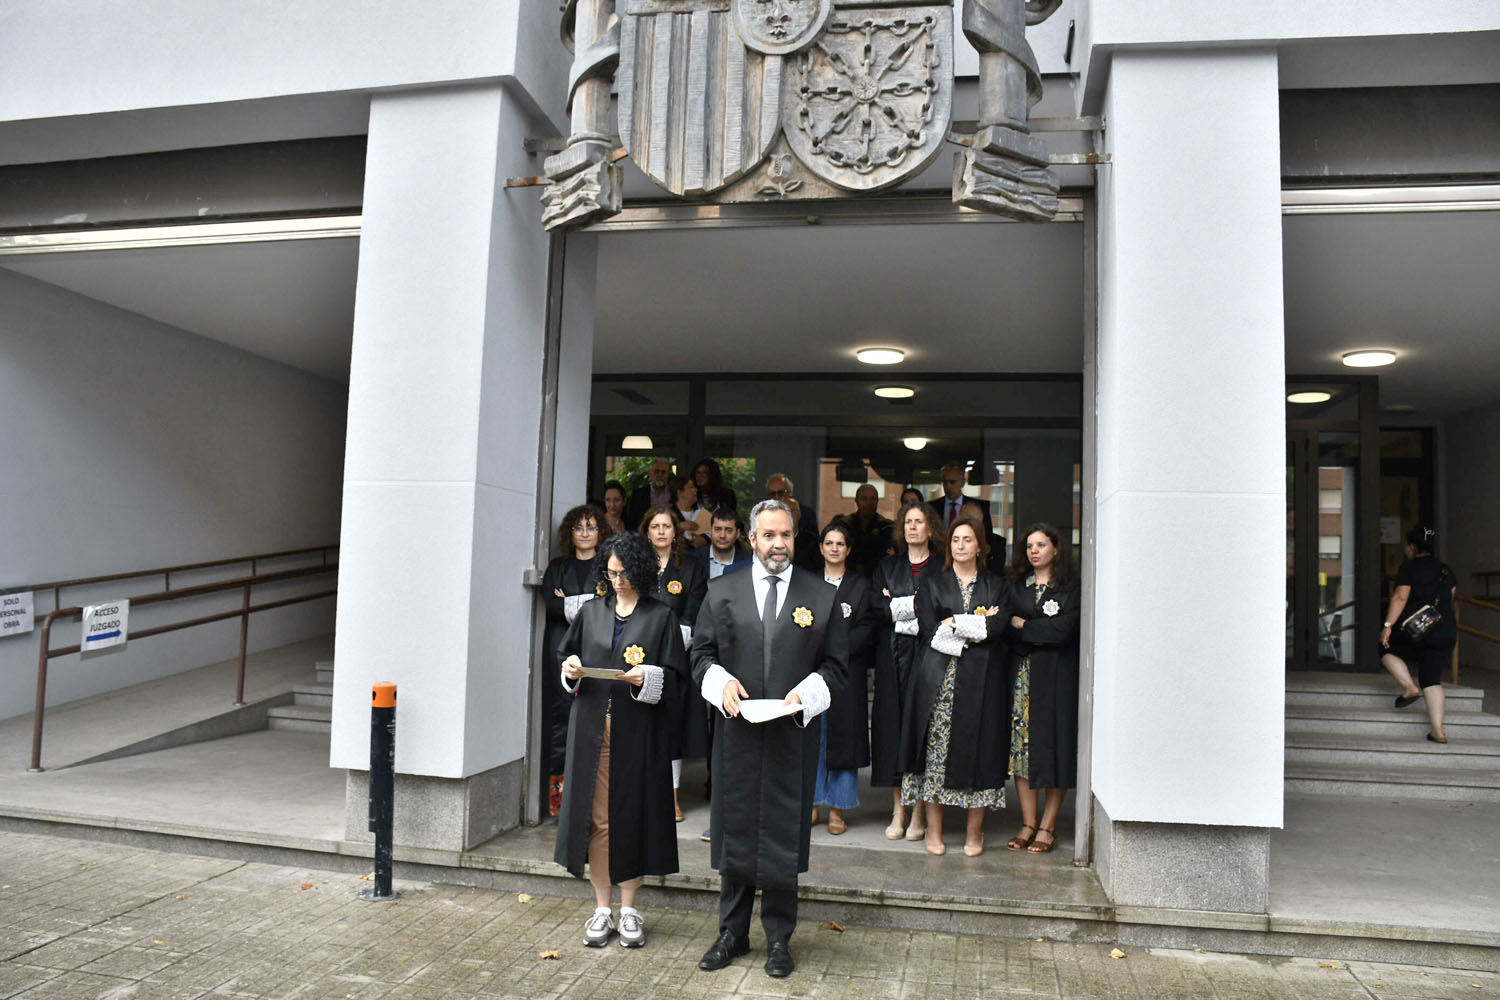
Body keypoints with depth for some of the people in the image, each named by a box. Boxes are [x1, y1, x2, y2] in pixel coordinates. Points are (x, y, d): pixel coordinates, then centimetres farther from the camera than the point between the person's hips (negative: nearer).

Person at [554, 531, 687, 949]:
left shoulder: (661, 617, 2)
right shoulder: (591, 612, 11)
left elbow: (677, 679, -1)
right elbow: (567, 655, 17)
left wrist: (647, 678, -19)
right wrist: (570, 669, -5)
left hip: (639, 731, -2)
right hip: (592, 729, 2)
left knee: (632, 817, 3)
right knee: (596, 817, 4)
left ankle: (629, 909, 16)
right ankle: (602, 909, 16)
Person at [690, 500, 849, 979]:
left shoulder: (822, 596, 3)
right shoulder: (722, 591, 7)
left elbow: (836, 664, 5)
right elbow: (701, 652, 9)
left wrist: (807, 693, -12)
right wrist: (720, 682, -10)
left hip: (792, 734, -1)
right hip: (736, 730, 1)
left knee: (784, 836, 5)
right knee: (734, 832, 10)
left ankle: (779, 937, 22)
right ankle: (732, 933, 27)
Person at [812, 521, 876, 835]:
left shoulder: (861, 586, 7)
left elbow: (865, 629, -1)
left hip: (847, 671, -1)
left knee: (842, 735, 0)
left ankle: (837, 809, 7)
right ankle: (812, 803, 11)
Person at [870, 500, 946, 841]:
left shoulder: (942, 568, 4)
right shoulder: (887, 566, 14)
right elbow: (877, 608, 1)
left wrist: (898, 606, -8)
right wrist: (917, 607, -9)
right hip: (893, 656, 3)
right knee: (893, 725, 1)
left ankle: (919, 812, 4)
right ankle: (898, 810, 8)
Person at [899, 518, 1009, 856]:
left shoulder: (996, 586, 11)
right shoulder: (933, 586, 11)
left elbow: (998, 629, -4)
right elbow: (930, 631, -3)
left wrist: (954, 624, -6)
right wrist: (978, 622, -5)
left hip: (981, 680, 0)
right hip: (939, 679, 0)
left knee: (978, 750, 0)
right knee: (936, 751, -1)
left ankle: (975, 832, 12)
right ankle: (934, 830, 8)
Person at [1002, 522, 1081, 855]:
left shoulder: (1071, 587, 0)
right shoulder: (1016, 586, 12)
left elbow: (1064, 630, -11)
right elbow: (1004, 628, 1)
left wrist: (1023, 625, -3)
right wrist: (1043, 632, -12)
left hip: (1057, 677, -3)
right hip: (1022, 675, 4)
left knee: (1054, 746, -2)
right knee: (1021, 744, 2)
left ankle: (1048, 826, 6)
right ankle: (1028, 823, 9)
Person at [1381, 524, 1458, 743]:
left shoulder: (1409, 567, -6)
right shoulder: (1445, 569, 13)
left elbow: (1400, 597, -15)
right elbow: (1451, 595, 21)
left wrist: (1388, 625, -16)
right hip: (1445, 632, 5)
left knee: (1387, 649, 22)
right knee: (1432, 679, 6)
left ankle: (1409, 687, 1)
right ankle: (1438, 730, -3)